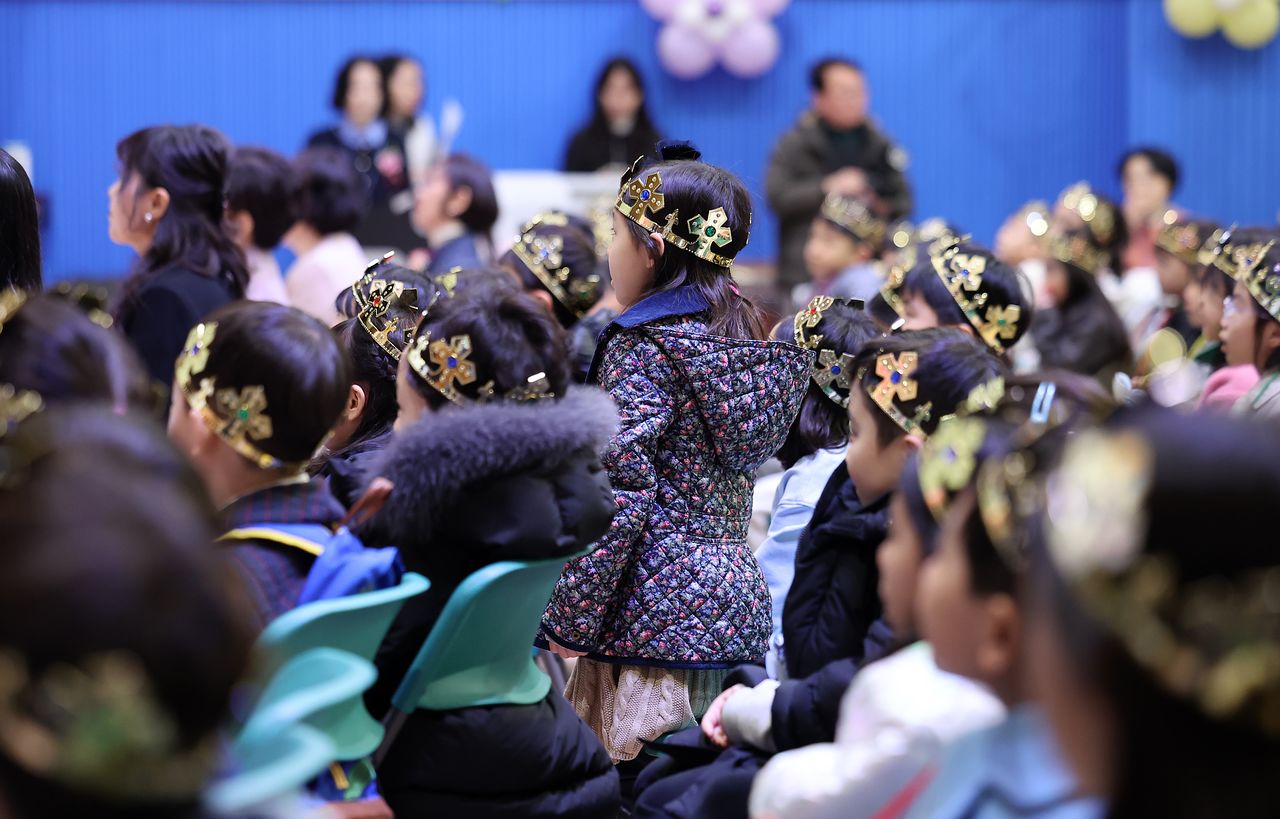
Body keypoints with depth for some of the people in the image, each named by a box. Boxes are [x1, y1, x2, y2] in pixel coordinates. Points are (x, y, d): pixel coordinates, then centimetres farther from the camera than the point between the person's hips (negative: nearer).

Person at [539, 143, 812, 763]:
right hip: (737, 594, 8)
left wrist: (569, 618, -13)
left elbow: (619, 496, -17)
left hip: (659, 602, -8)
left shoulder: (643, 347, -12)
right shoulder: (743, 333, 12)